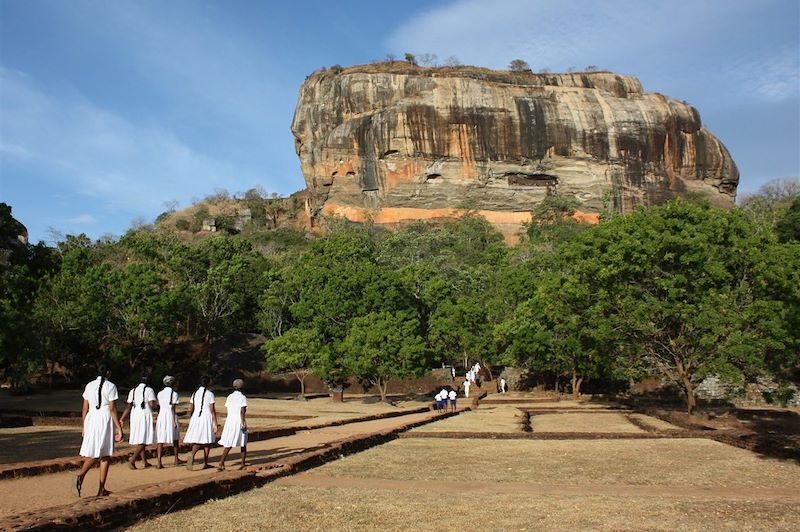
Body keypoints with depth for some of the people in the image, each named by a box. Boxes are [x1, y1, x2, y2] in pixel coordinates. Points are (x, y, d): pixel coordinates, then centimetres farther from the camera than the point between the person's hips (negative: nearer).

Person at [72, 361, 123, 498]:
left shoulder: (89, 386, 9)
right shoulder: (110, 386, -7)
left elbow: (85, 408, 10)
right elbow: (112, 409, -10)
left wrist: (84, 426, 19)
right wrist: (119, 428, -7)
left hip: (91, 420, 5)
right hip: (105, 420, -5)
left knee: (92, 454, 10)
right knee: (105, 455, 4)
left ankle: (80, 476, -15)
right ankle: (101, 490, 6)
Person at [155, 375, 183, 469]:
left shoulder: (160, 394, 8)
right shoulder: (174, 393, -5)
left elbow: (158, 407, 9)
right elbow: (173, 408, -11)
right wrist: (174, 421, -10)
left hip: (161, 416, 3)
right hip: (171, 416, -3)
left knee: (160, 439, 1)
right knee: (175, 438, 14)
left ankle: (159, 462, -8)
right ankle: (176, 459, 25)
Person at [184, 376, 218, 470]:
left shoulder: (194, 394, 10)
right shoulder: (210, 394, -5)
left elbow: (192, 409, 11)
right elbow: (212, 410, -8)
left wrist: (190, 420, 20)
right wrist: (215, 423, -6)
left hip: (196, 417, 4)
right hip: (207, 417, -4)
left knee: (197, 440, 4)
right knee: (207, 441, 6)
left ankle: (192, 456, -20)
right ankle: (205, 463, 9)